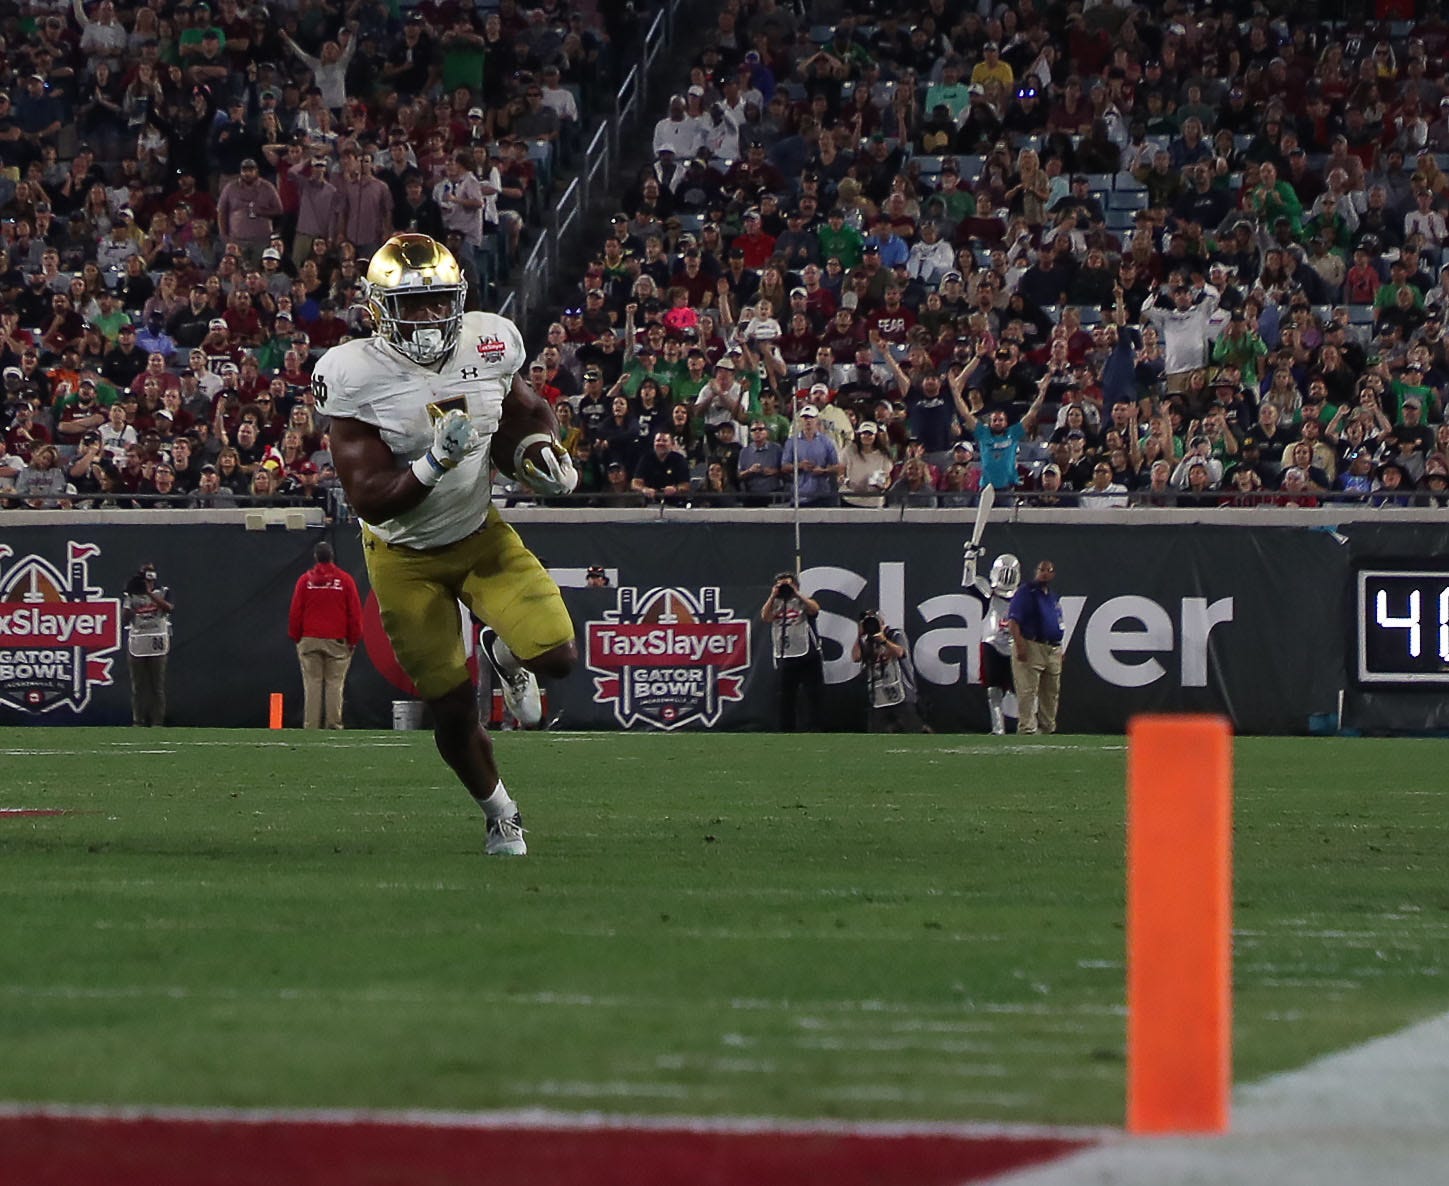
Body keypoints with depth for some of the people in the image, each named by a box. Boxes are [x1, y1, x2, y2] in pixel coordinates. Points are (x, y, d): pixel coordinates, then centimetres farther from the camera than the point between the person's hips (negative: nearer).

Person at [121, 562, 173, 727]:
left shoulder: (163, 592, 7)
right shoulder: (131, 594, 9)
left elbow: (169, 608, -14)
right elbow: (124, 620, 2)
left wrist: (150, 593, -20)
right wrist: (129, 599, -11)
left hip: (157, 644, -1)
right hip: (137, 644, 1)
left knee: (158, 685, -2)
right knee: (138, 685, 1)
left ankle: (158, 722, 1)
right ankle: (138, 722, 4)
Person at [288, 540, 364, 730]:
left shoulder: (305, 580, 2)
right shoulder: (345, 580, 0)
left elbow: (295, 611, 4)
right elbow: (355, 612, 1)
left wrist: (295, 636, 13)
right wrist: (354, 639, 9)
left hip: (309, 641, 0)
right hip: (337, 641, 0)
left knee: (312, 684, 0)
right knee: (334, 684, 1)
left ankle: (311, 726, -4)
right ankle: (334, 725, -4)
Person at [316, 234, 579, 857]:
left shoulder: (489, 344, -12)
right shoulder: (355, 377, -23)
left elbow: (527, 411, 12)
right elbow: (370, 501, -25)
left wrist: (540, 450, -10)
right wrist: (437, 460, -40)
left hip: (481, 534, 3)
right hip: (405, 556, -3)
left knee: (556, 655, -17)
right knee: (452, 708, 2)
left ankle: (504, 653, 21)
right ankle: (500, 813, 30)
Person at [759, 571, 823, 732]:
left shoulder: (803, 602, 5)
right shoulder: (774, 604, 13)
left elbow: (814, 609, -17)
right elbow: (765, 617, -5)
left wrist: (796, 593, -18)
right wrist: (773, 596, -11)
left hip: (808, 657, -3)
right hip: (785, 659, 3)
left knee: (811, 697, -4)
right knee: (785, 699, 7)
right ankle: (786, 732, 13)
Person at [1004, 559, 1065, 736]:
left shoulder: (1053, 597, 19)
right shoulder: (1026, 592, -5)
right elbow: (1013, 620, -13)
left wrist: (1060, 650, 18)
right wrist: (1019, 645, -23)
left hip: (1053, 650, 8)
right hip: (1031, 647, -8)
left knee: (1051, 693, 11)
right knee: (1028, 691, -11)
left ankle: (1047, 728, 19)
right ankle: (1027, 728, -13)